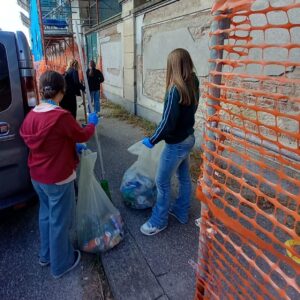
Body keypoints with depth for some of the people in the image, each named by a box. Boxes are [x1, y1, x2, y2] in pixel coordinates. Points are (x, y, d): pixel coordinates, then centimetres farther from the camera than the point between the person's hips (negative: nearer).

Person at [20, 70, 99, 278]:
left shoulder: (33, 114, -1)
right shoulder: (62, 116, -25)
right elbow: (82, 135, -8)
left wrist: (72, 147, 17)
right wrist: (92, 123, 10)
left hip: (37, 176, 8)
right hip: (58, 179, -8)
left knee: (46, 214, 25)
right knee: (59, 221, 10)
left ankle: (47, 255, 46)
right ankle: (61, 265, 31)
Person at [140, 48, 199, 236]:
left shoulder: (176, 89, -24)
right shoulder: (193, 85, 0)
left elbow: (168, 122, -24)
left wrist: (152, 140, -11)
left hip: (176, 143, -9)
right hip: (188, 138, 9)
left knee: (162, 182, 5)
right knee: (184, 177, 20)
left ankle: (158, 222, 21)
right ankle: (181, 213, 38)